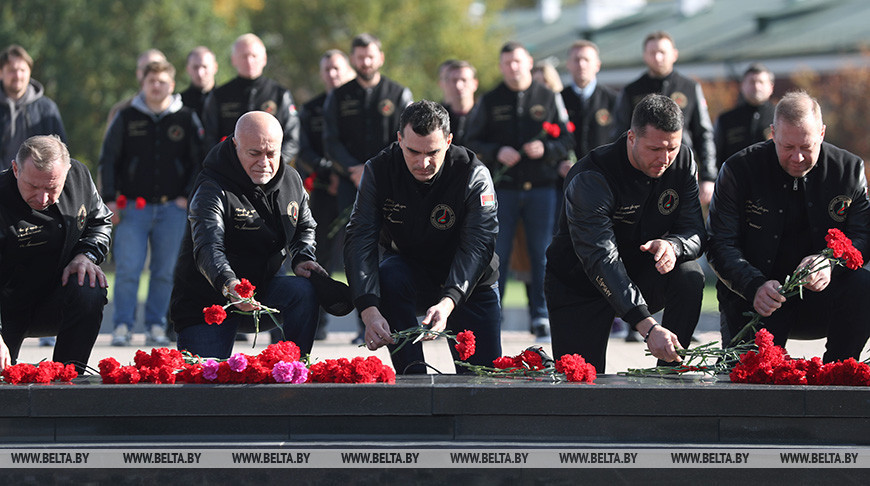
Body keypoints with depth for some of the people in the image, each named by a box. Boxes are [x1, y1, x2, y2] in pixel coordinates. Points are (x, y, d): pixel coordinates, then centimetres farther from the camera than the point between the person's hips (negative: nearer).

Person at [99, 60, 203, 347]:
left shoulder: (187, 119, 7)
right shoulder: (126, 118, 6)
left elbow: (199, 162, 11)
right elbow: (108, 160, 8)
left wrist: (186, 196, 1)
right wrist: (109, 200, -1)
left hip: (172, 208, 1)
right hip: (133, 208, -1)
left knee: (164, 272, 2)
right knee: (127, 270, -8)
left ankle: (156, 326, 9)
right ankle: (123, 326, -2)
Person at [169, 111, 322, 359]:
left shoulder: (291, 180, 0)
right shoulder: (212, 190, -20)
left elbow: (304, 228, 18)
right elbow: (208, 248, -35)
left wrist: (302, 259, -5)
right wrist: (228, 284, -55)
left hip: (262, 288, 5)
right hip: (208, 301, -5)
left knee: (304, 289, -25)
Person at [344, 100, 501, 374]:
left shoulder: (475, 176, -21)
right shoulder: (379, 171, -17)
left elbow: (477, 247, -29)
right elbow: (360, 241, -24)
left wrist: (447, 303, -47)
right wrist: (370, 310, -41)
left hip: (469, 284, -1)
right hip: (411, 276, 1)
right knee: (389, 272, -35)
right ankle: (411, 374, -28)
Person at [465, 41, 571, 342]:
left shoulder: (547, 98, 8)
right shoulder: (490, 102, 8)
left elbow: (565, 140, 6)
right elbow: (473, 143, 6)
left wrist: (545, 148, -14)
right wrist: (497, 153, -12)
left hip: (541, 185, 0)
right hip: (502, 188, 0)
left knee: (542, 252, 1)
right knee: (497, 252, 0)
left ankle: (541, 317, 7)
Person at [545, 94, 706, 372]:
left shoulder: (683, 162, -12)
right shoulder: (589, 179, -30)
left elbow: (696, 233, -10)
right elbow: (600, 260, -40)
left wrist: (673, 245, -39)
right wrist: (648, 326, -52)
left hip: (641, 275, 4)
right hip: (580, 285, -4)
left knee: (689, 276, -27)